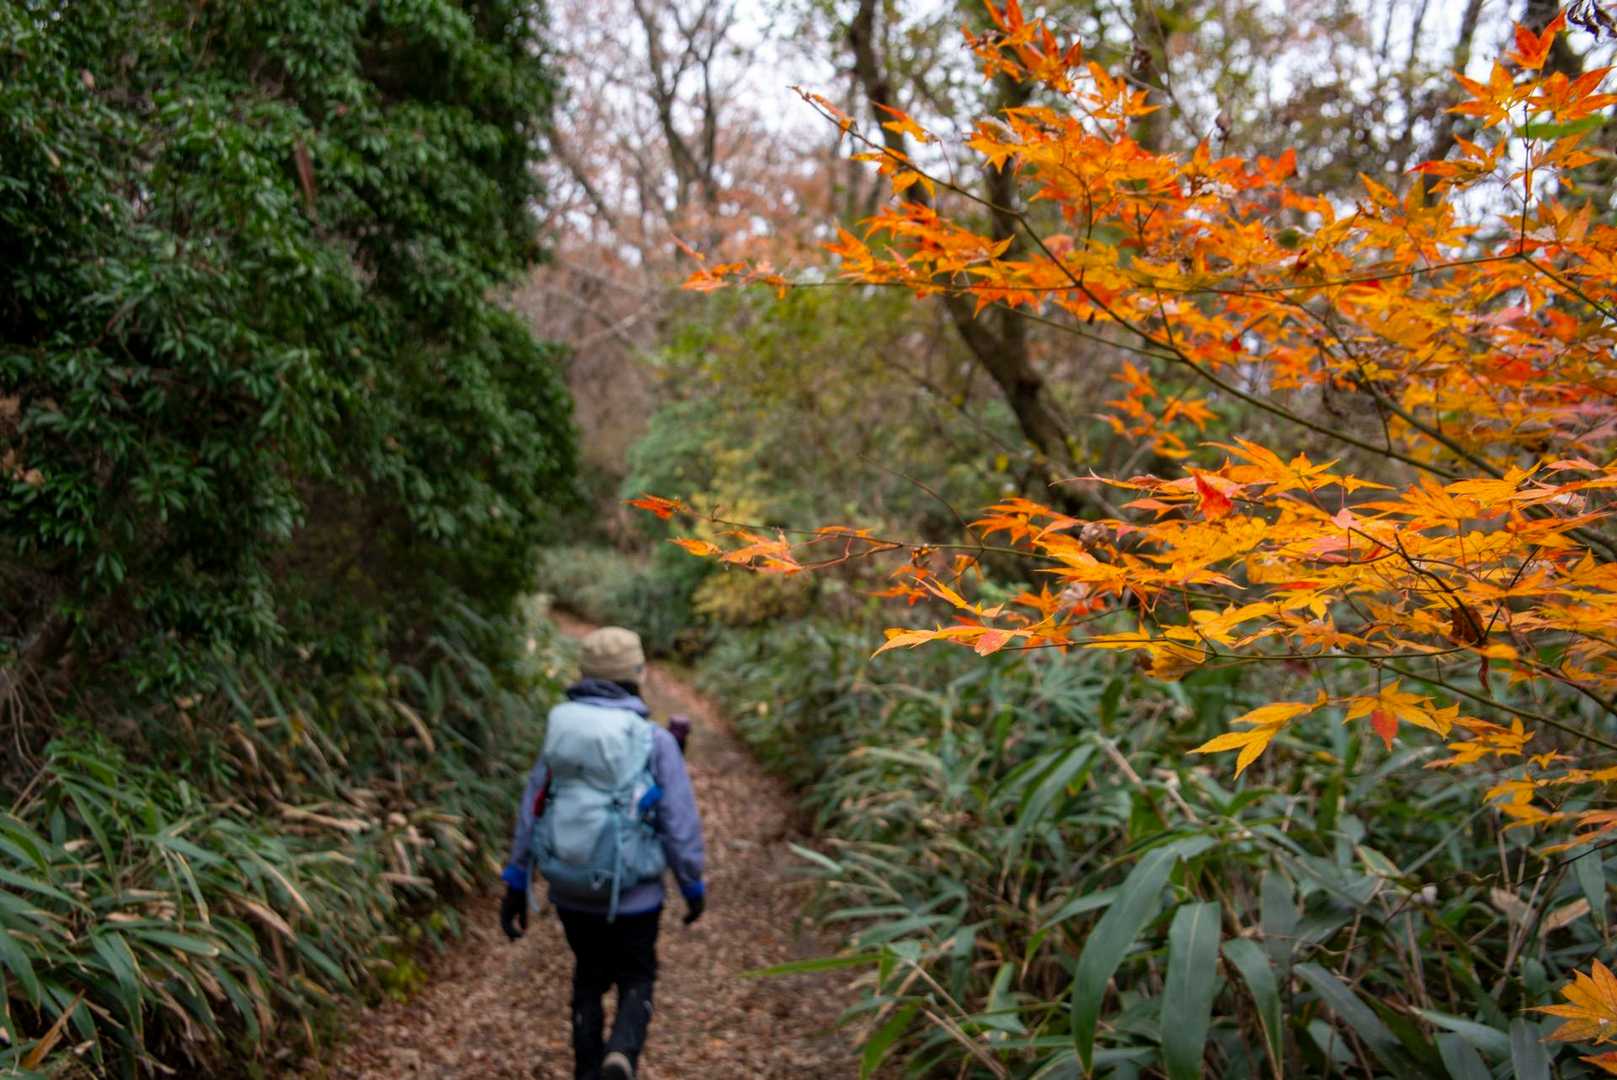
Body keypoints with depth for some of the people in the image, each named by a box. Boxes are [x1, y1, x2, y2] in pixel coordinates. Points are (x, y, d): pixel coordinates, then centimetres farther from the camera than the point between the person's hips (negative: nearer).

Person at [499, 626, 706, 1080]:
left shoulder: (560, 730, -2)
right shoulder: (655, 741, -14)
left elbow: (531, 810, 1)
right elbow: (680, 825, -12)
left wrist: (515, 884, 9)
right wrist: (694, 887, 2)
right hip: (634, 895, -3)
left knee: (589, 979, 24)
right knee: (636, 983, 15)